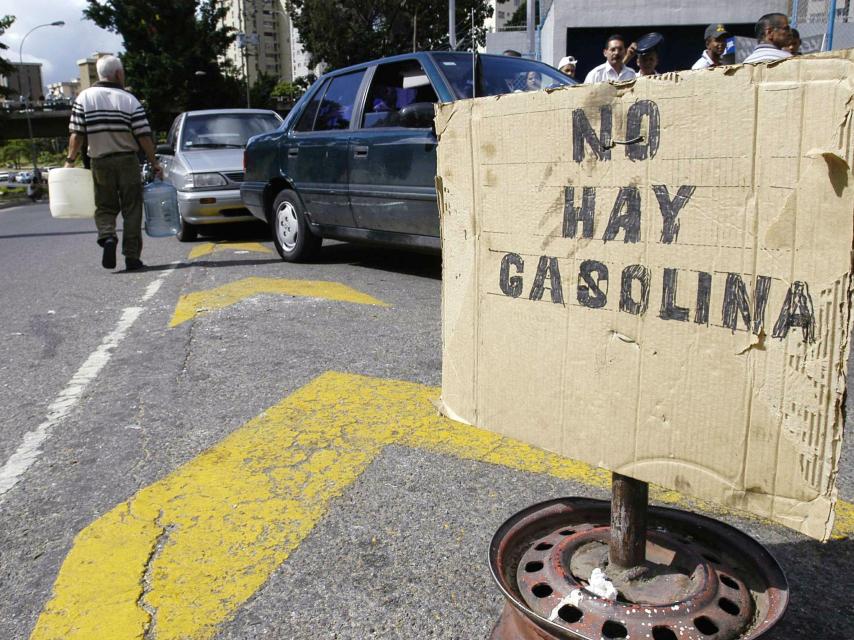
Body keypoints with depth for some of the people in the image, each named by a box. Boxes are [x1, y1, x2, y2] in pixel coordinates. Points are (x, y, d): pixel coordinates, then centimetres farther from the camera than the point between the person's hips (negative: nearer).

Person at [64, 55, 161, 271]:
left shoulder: (84, 98, 1)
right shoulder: (129, 100, -3)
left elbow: (77, 134, -3)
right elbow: (144, 136, -6)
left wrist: (70, 160, 5)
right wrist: (154, 163, 2)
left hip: (100, 162, 1)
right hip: (127, 161, -1)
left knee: (104, 207, 14)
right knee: (132, 209, 5)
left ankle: (107, 236, -15)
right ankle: (132, 257, 4)